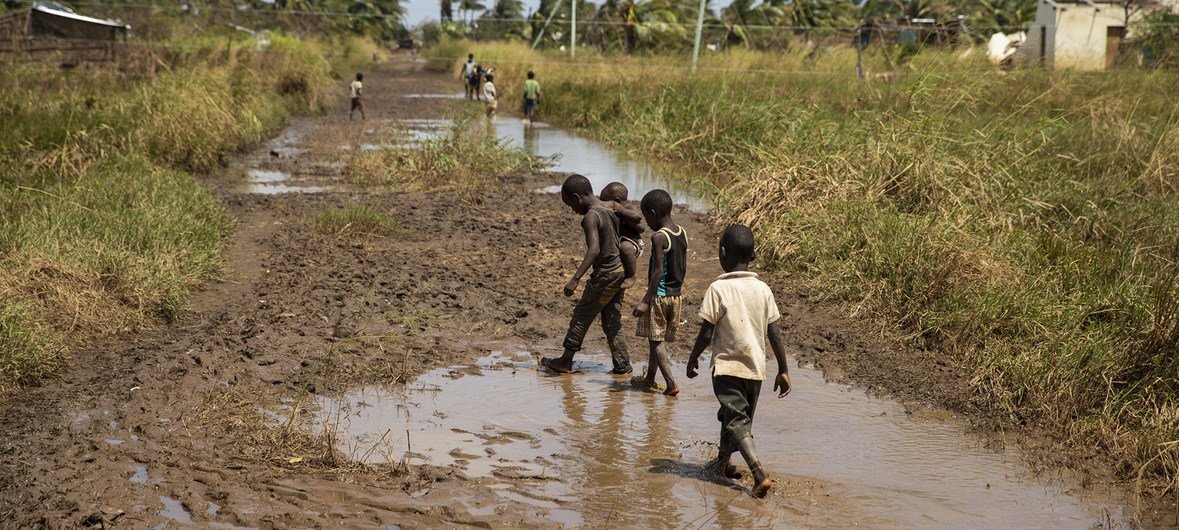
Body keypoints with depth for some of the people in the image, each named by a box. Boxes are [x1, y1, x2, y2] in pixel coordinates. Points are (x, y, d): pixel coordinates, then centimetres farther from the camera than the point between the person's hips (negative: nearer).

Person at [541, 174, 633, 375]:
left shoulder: (590, 217, -20)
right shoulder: (611, 209, 5)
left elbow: (594, 250, -32)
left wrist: (575, 279, -35)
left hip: (605, 275, -8)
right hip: (620, 270, 8)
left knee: (581, 317, 5)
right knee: (611, 322, 15)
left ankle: (566, 361, 14)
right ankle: (622, 365, 15)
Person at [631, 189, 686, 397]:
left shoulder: (659, 237, -18)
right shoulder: (682, 233, 5)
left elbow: (658, 271, -21)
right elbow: (684, 267, 11)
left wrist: (645, 300, -18)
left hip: (659, 295, -8)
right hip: (675, 295, 8)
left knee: (656, 340, 0)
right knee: (656, 339, 19)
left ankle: (671, 383, -7)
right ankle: (650, 378, 29)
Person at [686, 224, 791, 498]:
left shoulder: (718, 288, -13)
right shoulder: (763, 289, 0)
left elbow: (706, 334, -12)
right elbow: (775, 335, 1)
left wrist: (693, 359, 4)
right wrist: (783, 371, 9)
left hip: (727, 366, -5)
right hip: (755, 367, 5)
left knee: (737, 422, -5)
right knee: (730, 416, 23)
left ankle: (760, 475, -21)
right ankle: (722, 463, 41)